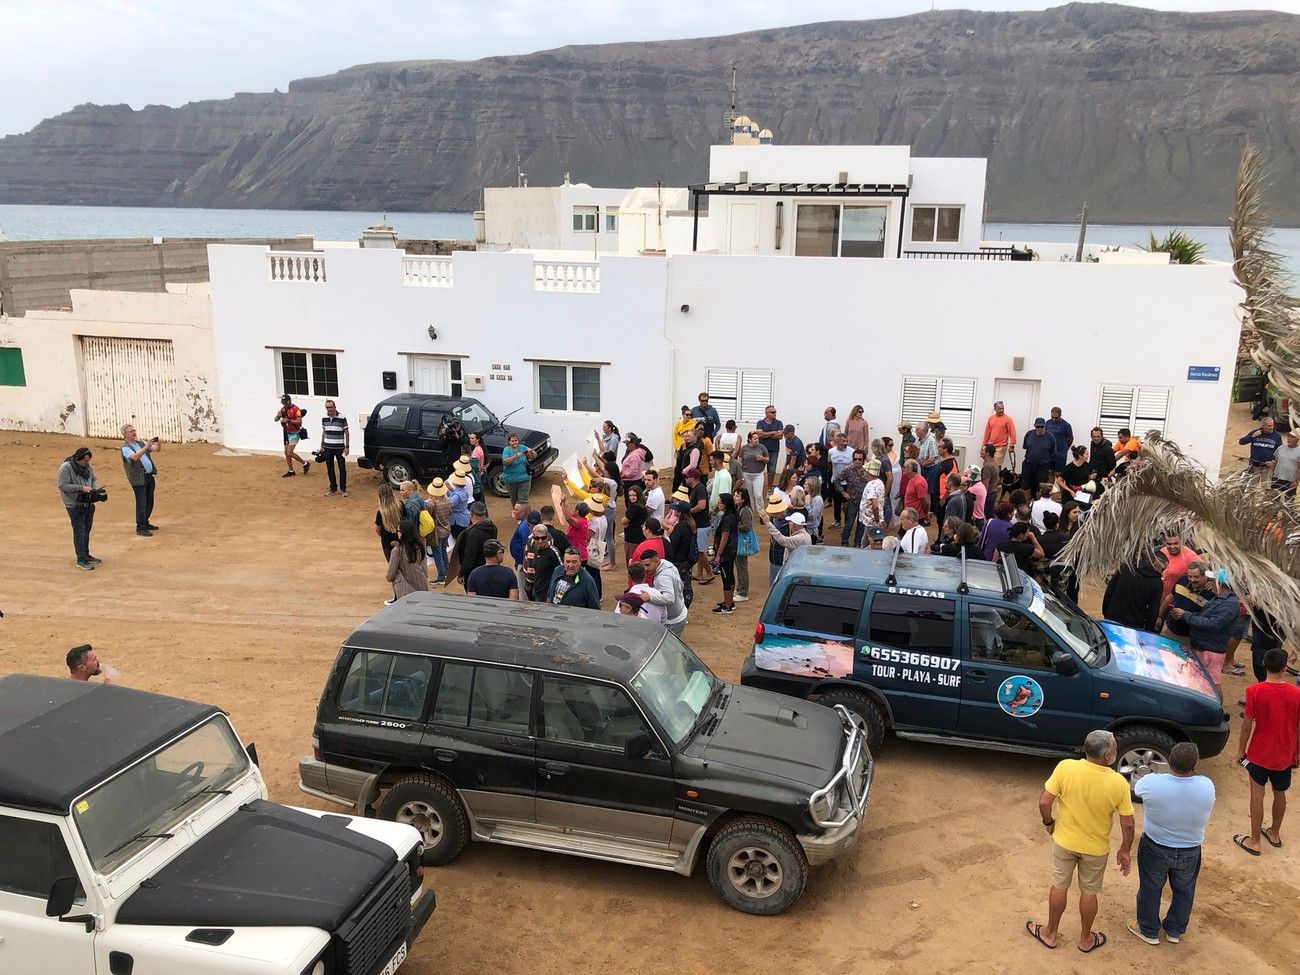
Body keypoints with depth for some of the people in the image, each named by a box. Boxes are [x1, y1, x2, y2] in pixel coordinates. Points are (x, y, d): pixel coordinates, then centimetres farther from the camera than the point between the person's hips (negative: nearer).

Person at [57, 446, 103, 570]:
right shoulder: (66, 468, -15)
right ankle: (81, 560, 2)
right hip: (75, 506, -7)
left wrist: (96, 489, -3)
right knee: (79, 532, -3)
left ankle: (86, 555, 29)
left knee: (86, 531, 16)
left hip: (89, 504, 7)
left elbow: (94, 479, 18)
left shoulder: (88, 467, 6)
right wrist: (81, 488, -23)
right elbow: (62, 485, -17)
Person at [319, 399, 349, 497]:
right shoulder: (324, 418, 4)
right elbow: (324, 433, 15)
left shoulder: (342, 418, -9)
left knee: (342, 468, 0)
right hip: (328, 448, 4)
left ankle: (343, 489, 11)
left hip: (339, 448, -4)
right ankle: (333, 488, 20)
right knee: (330, 469, 9)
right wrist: (322, 446, 14)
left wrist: (347, 447, -7)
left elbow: (347, 433, -4)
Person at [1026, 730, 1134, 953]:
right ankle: (1086, 939, 40)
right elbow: (1127, 824, -14)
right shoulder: (1118, 783, -23)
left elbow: (1044, 802, -19)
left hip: (1064, 841, 1)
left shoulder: (1065, 768, -24)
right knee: (1089, 892, 21)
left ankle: (1050, 934, 37)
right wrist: (1125, 850, 3)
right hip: (1096, 847, 0)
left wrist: (1048, 823, 1)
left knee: (1059, 886, 20)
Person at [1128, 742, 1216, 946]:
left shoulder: (1151, 783, -29)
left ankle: (1149, 930, 40)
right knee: (1184, 891, 27)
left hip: (1155, 848, -2)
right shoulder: (1207, 786, -24)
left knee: (1150, 889, 22)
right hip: (1190, 851, 2)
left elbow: (1136, 789, -4)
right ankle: (1175, 931, 46)